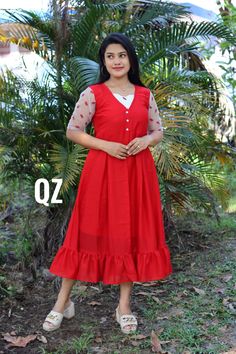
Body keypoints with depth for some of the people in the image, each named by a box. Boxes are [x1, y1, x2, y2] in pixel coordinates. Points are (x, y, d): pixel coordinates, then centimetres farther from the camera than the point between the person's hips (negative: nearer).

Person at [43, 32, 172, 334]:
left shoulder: (145, 95, 8)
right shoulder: (93, 94, -2)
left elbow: (159, 131, 13)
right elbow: (72, 131, -2)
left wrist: (145, 140, -9)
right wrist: (105, 145, -15)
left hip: (138, 172, 3)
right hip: (102, 170, -3)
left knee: (132, 232, 6)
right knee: (90, 231, 0)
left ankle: (124, 304, 20)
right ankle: (63, 301, 14)